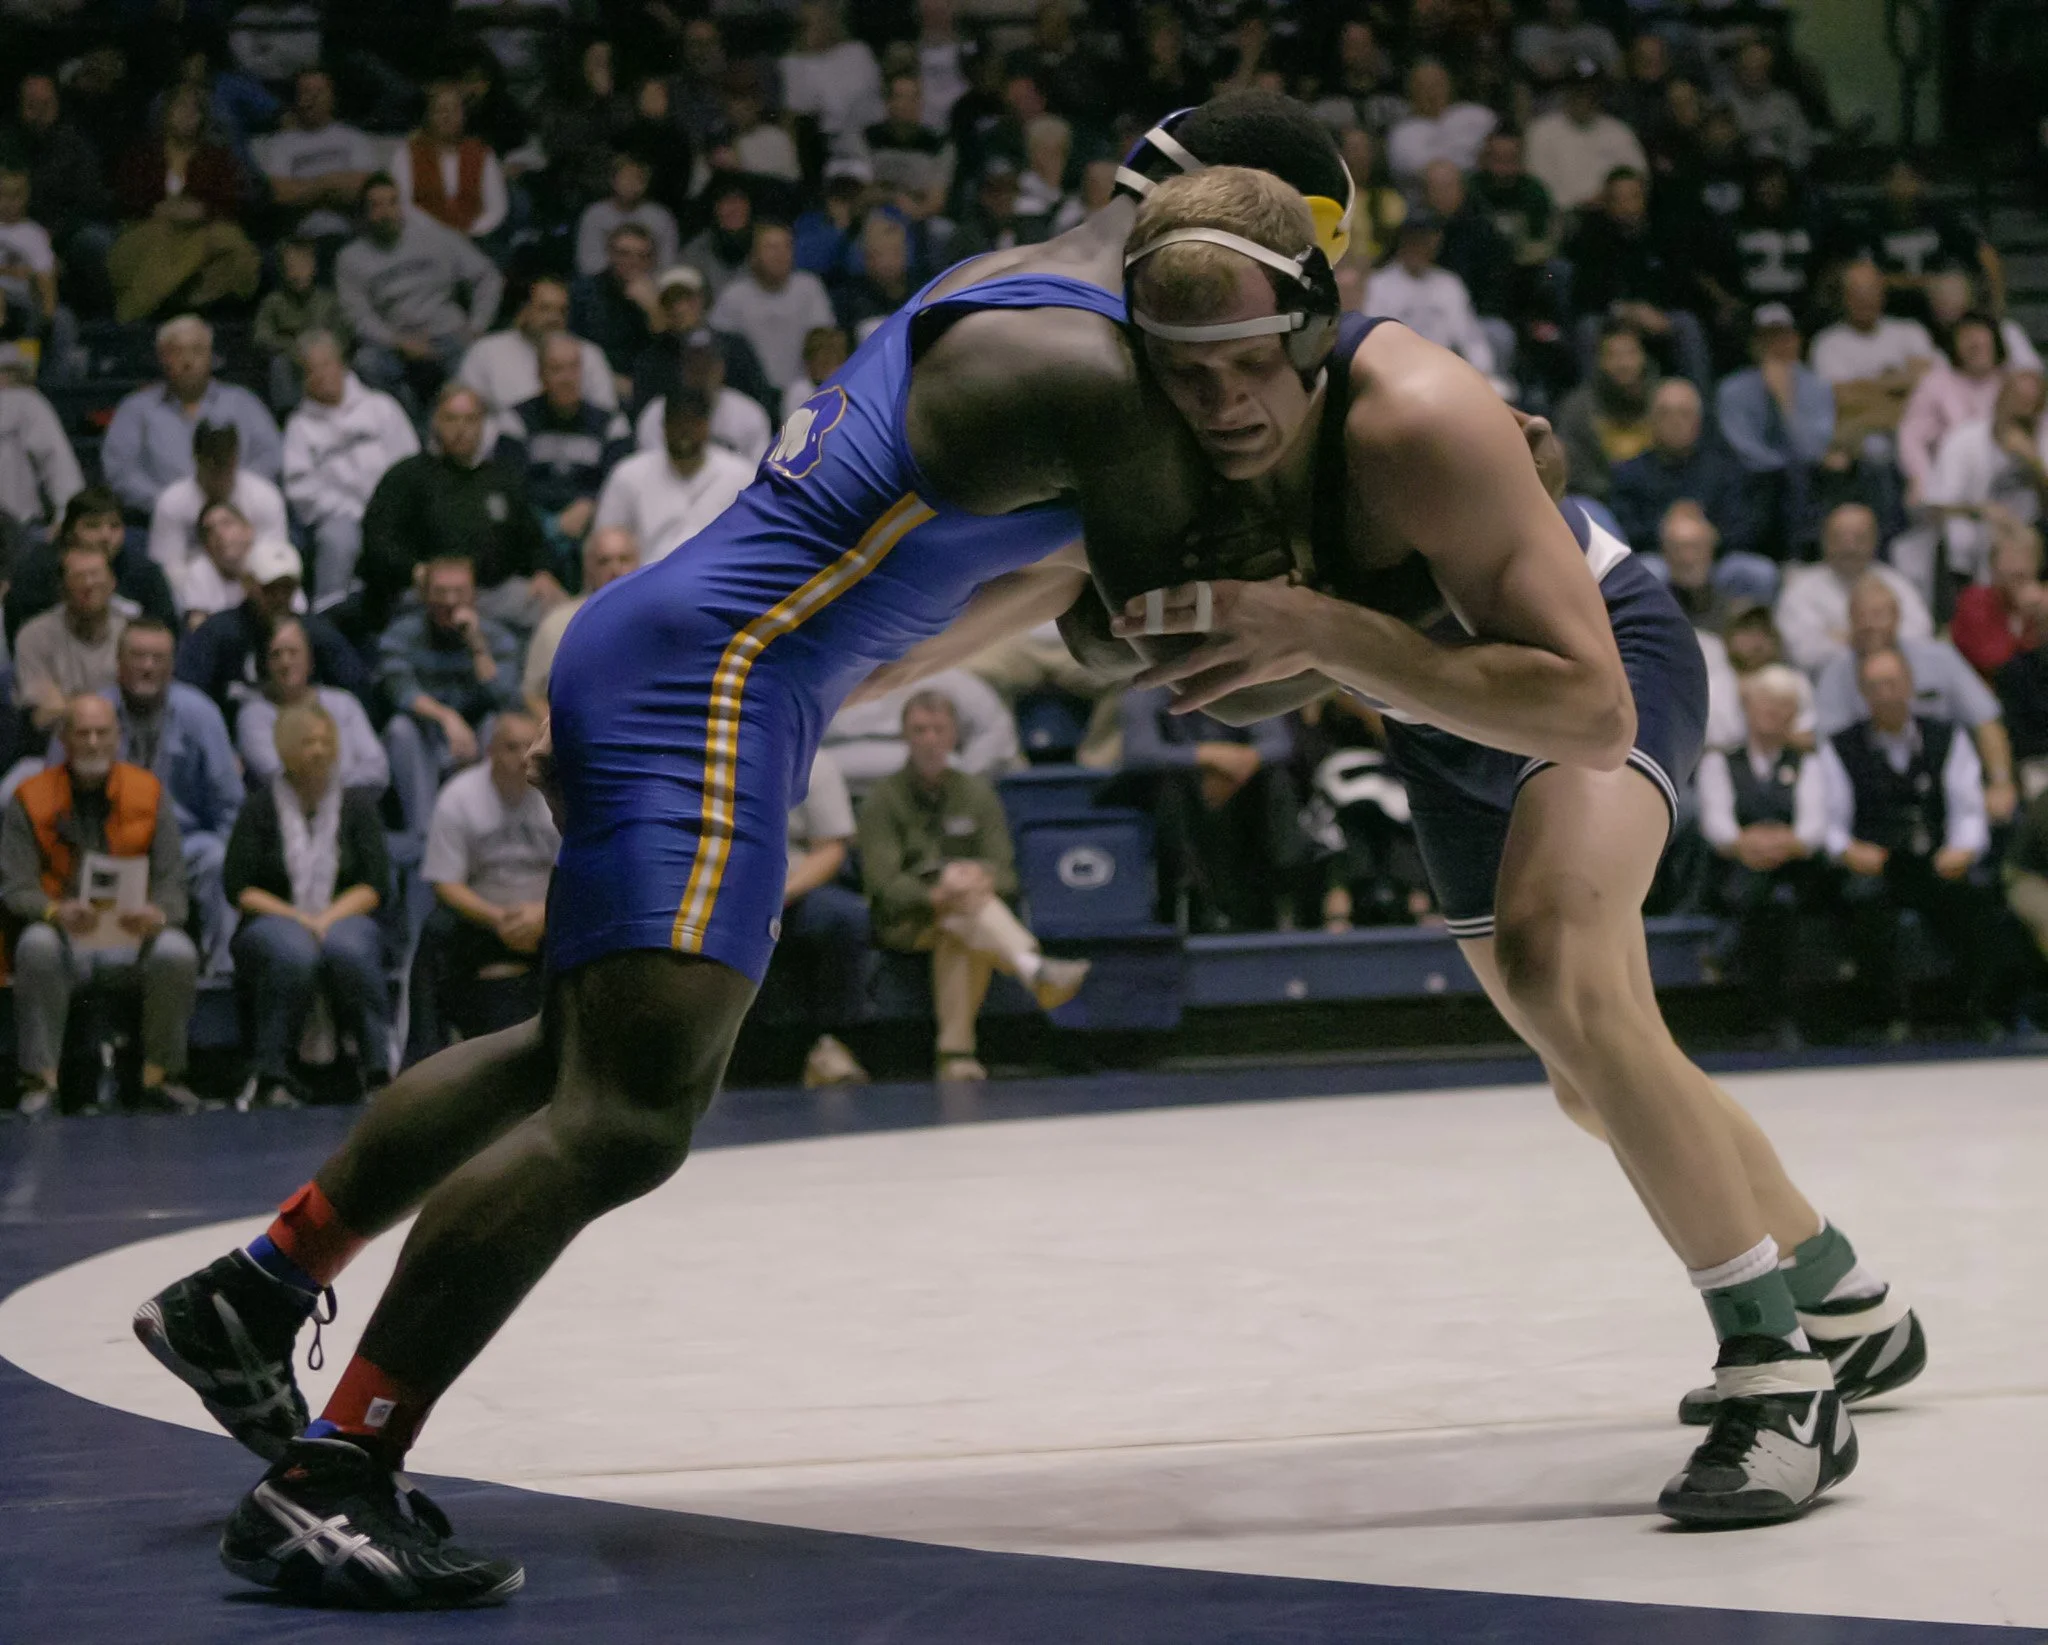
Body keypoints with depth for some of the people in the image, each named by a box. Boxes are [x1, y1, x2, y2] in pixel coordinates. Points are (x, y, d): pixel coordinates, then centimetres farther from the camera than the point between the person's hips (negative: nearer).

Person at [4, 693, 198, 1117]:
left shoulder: (147, 794, 6)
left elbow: (171, 880, 1)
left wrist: (157, 915, -24)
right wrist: (56, 912, -29)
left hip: (132, 937, 1)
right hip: (64, 936, -1)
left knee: (177, 952, -31)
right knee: (37, 946, -36)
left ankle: (160, 1075, -12)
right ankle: (40, 1078, -27)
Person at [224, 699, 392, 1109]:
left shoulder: (357, 804, 12)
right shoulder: (261, 807, 7)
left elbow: (376, 886, 4)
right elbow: (240, 889, 0)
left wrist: (328, 918, -11)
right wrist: (297, 918, -11)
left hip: (345, 918, 1)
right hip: (274, 919, -1)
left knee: (348, 950, -37)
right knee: (293, 953, -38)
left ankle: (380, 1068, -36)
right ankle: (271, 1075, -31)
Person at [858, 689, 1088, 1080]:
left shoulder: (977, 794, 15)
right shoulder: (883, 799, 5)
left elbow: (1004, 873, 6)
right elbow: (882, 880, -9)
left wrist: (980, 878, -19)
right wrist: (935, 895, -28)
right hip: (905, 921, -3)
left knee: (962, 937, -36)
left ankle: (956, 1051, -45)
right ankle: (1035, 969, -62)